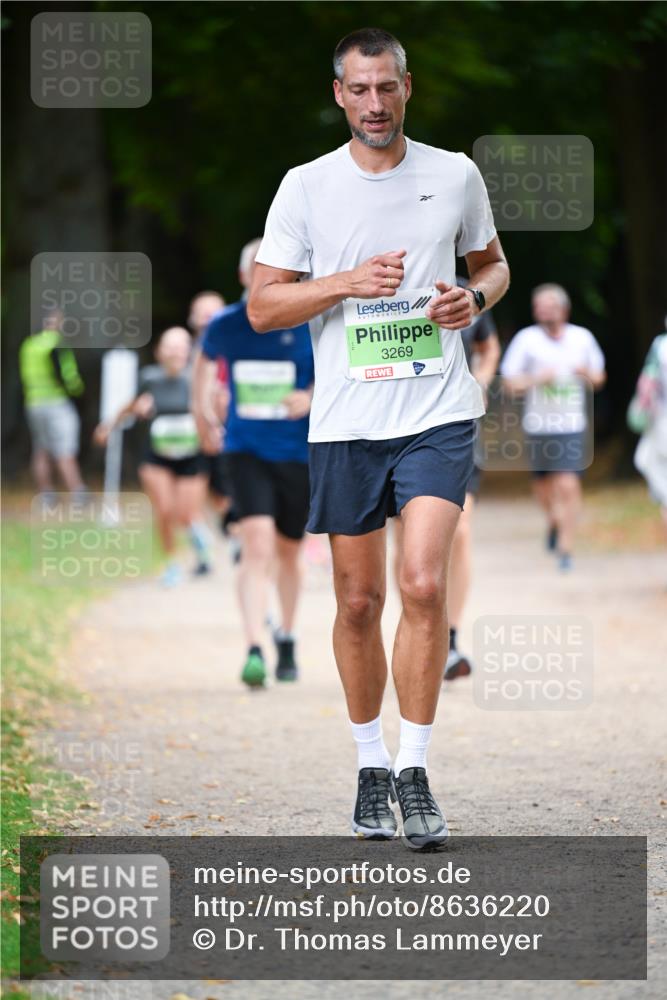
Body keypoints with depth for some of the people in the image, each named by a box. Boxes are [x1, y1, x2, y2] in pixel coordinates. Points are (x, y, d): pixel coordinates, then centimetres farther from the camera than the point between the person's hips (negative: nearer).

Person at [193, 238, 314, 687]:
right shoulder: (225, 326, -2)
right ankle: (254, 651, -24)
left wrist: (313, 397, -18)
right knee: (257, 546, -19)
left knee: (288, 551, 15)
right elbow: (205, 360, 20)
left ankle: (287, 637, 39)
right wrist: (203, 411, 24)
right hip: (247, 451, 0)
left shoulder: (311, 325, -8)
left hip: (299, 453, 0)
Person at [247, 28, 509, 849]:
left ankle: (414, 770, -7)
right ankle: (370, 766, 23)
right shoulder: (306, 187, 2)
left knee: (424, 586, -16)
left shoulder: (456, 175, 5)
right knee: (358, 603, 7)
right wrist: (348, 282, -14)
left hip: (438, 416, -1)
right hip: (345, 422, 1)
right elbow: (261, 306, 1)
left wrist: (475, 297, -3)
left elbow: (492, 262, 20)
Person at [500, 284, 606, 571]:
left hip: (572, 426, 0)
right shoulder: (527, 339, -3)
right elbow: (509, 382, -2)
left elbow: (599, 379, 15)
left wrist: (588, 374, -8)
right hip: (538, 426, 0)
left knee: (568, 486, -13)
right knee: (543, 484, 14)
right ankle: (553, 520, 47)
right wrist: (536, 379, -19)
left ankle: (565, 548, -6)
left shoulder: (582, 338, 5)